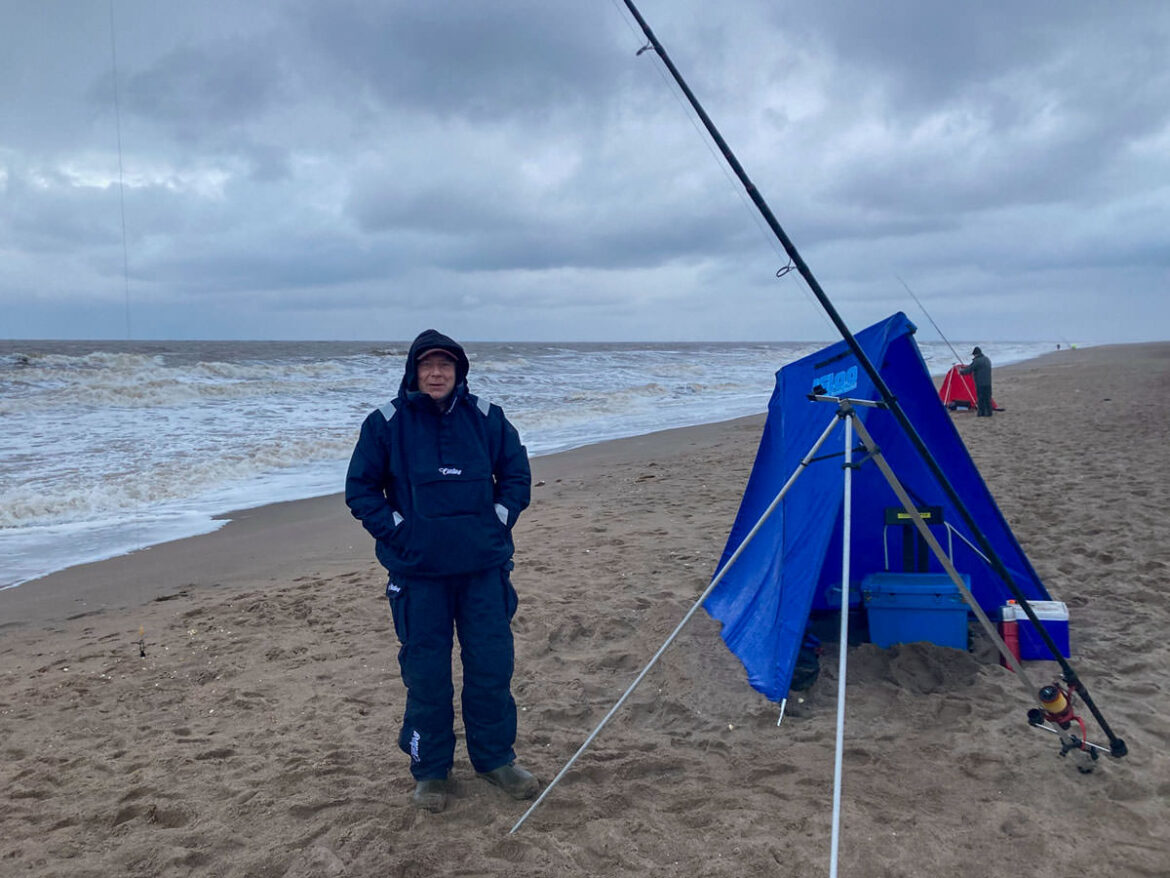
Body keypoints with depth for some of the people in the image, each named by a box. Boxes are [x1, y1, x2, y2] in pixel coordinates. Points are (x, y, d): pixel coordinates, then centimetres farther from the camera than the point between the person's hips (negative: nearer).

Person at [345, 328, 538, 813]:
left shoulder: (486, 417, 3)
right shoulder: (386, 423, -3)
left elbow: (516, 474, 12)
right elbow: (361, 490, 3)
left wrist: (498, 523, 1)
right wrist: (398, 532, -6)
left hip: (484, 567, 2)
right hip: (418, 572, -2)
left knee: (492, 664, 8)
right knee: (426, 673, 5)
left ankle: (495, 758, 27)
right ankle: (430, 770, 23)